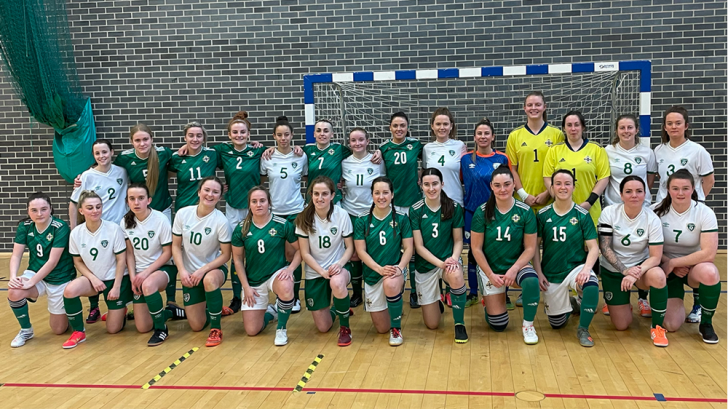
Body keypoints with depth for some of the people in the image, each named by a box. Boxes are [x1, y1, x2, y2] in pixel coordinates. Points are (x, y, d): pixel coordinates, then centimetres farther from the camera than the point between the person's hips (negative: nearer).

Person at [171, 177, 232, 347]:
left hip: (214, 269, -3)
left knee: (209, 279, -41)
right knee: (197, 326, 0)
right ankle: (208, 308, 37)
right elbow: (176, 246, -2)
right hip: (190, 273, 3)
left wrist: (203, 270, -24)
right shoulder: (183, 214, -10)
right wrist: (182, 270, -14)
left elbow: (225, 255, -13)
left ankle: (216, 329, -22)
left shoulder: (221, 221, -18)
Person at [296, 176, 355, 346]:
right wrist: (322, 271, -20)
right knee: (323, 327, 1)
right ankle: (334, 311, 40)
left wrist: (340, 264, -23)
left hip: (337, 268, -1)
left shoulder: (342, 215, -11)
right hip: (314, 273, 2)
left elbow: (350, 247, -4)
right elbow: (305, 253, -7)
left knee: (337, 283, -40)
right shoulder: (304, 218, -10)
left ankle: (345, 327, -14)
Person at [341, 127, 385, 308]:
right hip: (351, 214, 2)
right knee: (354, 255, 5)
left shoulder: (378, 161, -3)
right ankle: (356, 294, 20)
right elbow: (340, 184, 14)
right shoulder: (344, 163, 2)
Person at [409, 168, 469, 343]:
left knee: (456, 276, -39)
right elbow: (419, 246, -10)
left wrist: (454, 258, -22)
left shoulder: (454, 208, -7)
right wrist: (441, 263, -23)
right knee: (432, 324, 3)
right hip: (425, 265, 0)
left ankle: (459, 323, -15)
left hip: (448, 259, 0)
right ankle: (436, 302, 40)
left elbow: (458, 240, -1)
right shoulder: (415, 210, -9)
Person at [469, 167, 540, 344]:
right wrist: (491, 275, -11)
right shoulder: (482, 212, -11)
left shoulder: (525, 212, -9)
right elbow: (476, 248, -7)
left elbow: (530, 247, -6)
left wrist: (514, 269, -18)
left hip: (516, 264, 0)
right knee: (498, 325, -3)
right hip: (489, 268, 0)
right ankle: (489, 300, 34)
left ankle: (528, 325, -12)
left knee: (532, 281, -36)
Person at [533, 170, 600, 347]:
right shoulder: (542, 215, -4)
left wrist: (586, 268, -25)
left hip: (576, 266, -1)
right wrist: (539, 273, -7)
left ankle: (583, 329, -14)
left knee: (592, 285, -37)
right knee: (557, 324, 6)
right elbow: (534, 246, 2)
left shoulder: (582, 215, -6)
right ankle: (571, 305, 42)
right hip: (551, 273, 2)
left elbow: (593, 248, -8)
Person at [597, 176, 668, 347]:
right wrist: (624, 270, -26)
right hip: (612, 269, 0)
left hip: (640, 266, 0)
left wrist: (635, 273, -33)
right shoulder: (609, 213, -13)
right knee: (621, 326, -3)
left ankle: (657, 327, -16)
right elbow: (604, 248, -14)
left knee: (658, 276, -37)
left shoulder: (652, 219, -14)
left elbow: (656, 257, -17)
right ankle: (616, 304, 35)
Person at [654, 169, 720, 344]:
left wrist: (673, 263, -20)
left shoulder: (705, 213, -14)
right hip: (668, 269, 0)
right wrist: (669, 264, -17)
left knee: (709, 273, -39)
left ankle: (706, 323, -12)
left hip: (695, 266, 0)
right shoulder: (657, 211, -10)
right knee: (671, 325, -15)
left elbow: (708, 253, -21)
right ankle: (675, 305, 24)